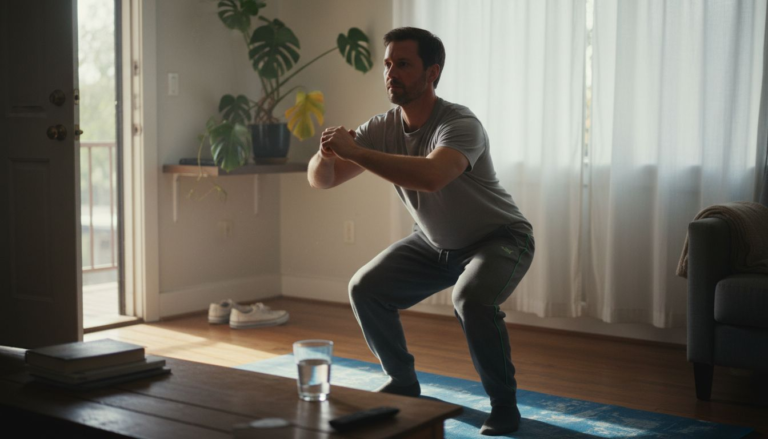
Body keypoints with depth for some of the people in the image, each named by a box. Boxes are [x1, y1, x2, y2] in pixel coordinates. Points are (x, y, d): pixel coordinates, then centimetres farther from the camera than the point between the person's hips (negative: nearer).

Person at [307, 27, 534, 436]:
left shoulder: (460, 125, -32)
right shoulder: (381, 128, -12)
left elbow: (431, 177, -53)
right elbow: (320, 180, -12)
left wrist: (355, 152, -48)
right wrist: (326, 154, -35)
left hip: (498, 239, -6)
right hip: (433, 242, 7)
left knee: (470, 298, -34)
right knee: (365, 289, -5)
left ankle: (504, 405, -12)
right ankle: (403, 384, 16)